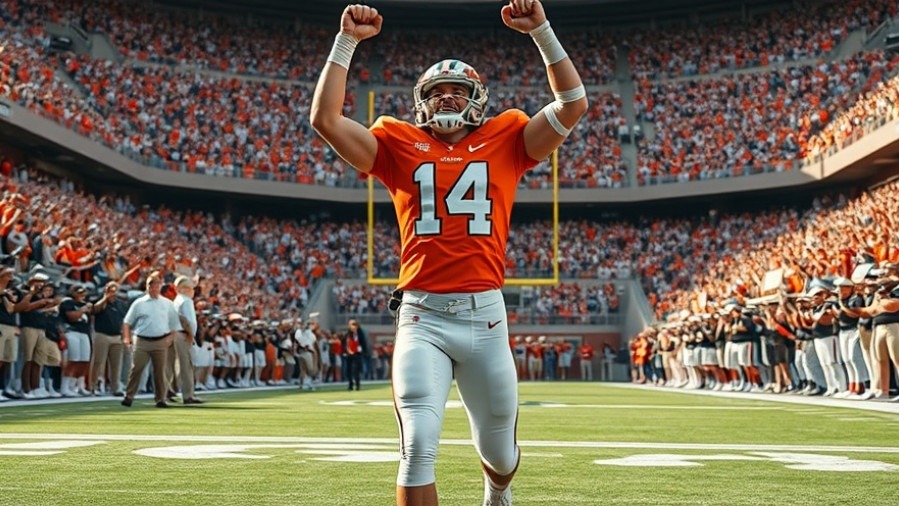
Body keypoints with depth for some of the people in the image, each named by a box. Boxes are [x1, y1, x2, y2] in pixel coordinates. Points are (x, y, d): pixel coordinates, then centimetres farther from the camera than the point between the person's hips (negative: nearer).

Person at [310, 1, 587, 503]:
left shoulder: (505, 141, 10)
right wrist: (347, 41, 0)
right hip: (423, 316, -1)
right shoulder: (398, 143, 10)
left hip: (485, 315, 1)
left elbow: (573, 104, 3)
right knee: (419, 448, -14)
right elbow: (326, 119, 2)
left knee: (499, 452, 18)